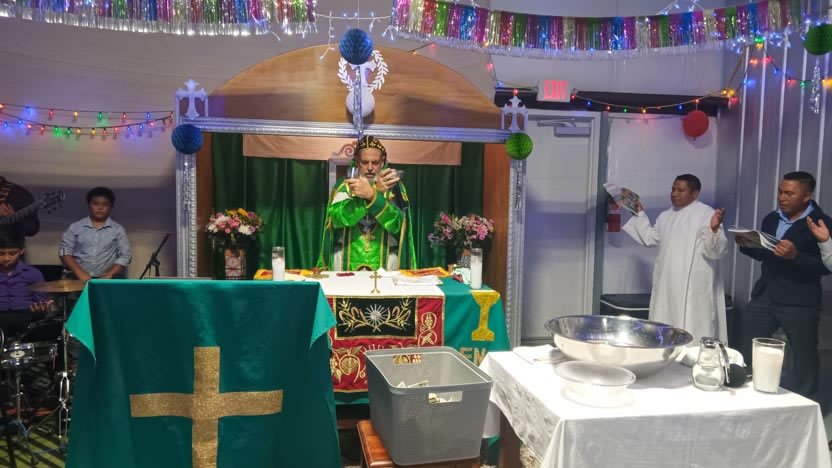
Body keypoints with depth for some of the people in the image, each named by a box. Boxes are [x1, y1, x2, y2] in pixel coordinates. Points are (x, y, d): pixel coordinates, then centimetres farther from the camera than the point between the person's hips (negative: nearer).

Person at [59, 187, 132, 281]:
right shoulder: (75, 227, 10)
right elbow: (65, 251, 6)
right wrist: (80, 273, -8)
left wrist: (108, 275, -10)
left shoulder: (118, 229, 7)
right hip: (79, 278, 1)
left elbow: (125, 256, 3)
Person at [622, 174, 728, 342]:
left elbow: (716, 251, -16)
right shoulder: (666, 216, 14)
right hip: (667, 286, 7)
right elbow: (649, 238, 24)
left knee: (691, 336, -7)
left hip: (693, 289, -7)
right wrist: (639, 214, 21)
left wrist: (714, 228, -34)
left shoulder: (707, 214, -9)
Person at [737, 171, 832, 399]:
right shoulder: (771, 219, 9)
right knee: (747, 351, 9)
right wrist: (747, 245, -2)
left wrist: (795, 255, -28)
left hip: (800, 302, -5)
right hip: (764, 296, 6)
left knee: (804, 357, 8)